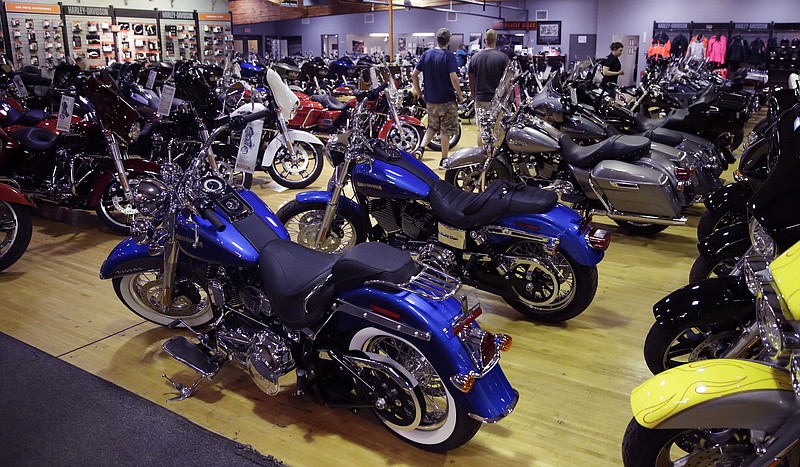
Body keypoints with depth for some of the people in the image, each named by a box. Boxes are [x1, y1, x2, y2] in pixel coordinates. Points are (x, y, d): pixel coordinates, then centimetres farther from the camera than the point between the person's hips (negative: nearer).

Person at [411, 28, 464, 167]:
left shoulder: (426, 54, 3)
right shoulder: (448, 56, -13)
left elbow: (414, 75, 3)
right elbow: (453, 78, -21)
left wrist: (419, 93, 11)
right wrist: (460, 95, -8)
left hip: (430, 99, 5)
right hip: (447, 99, -5)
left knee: (432, 127, 21)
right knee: (446, 130, 7)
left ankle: (420, 148, -1)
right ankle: (444, 160, 13)